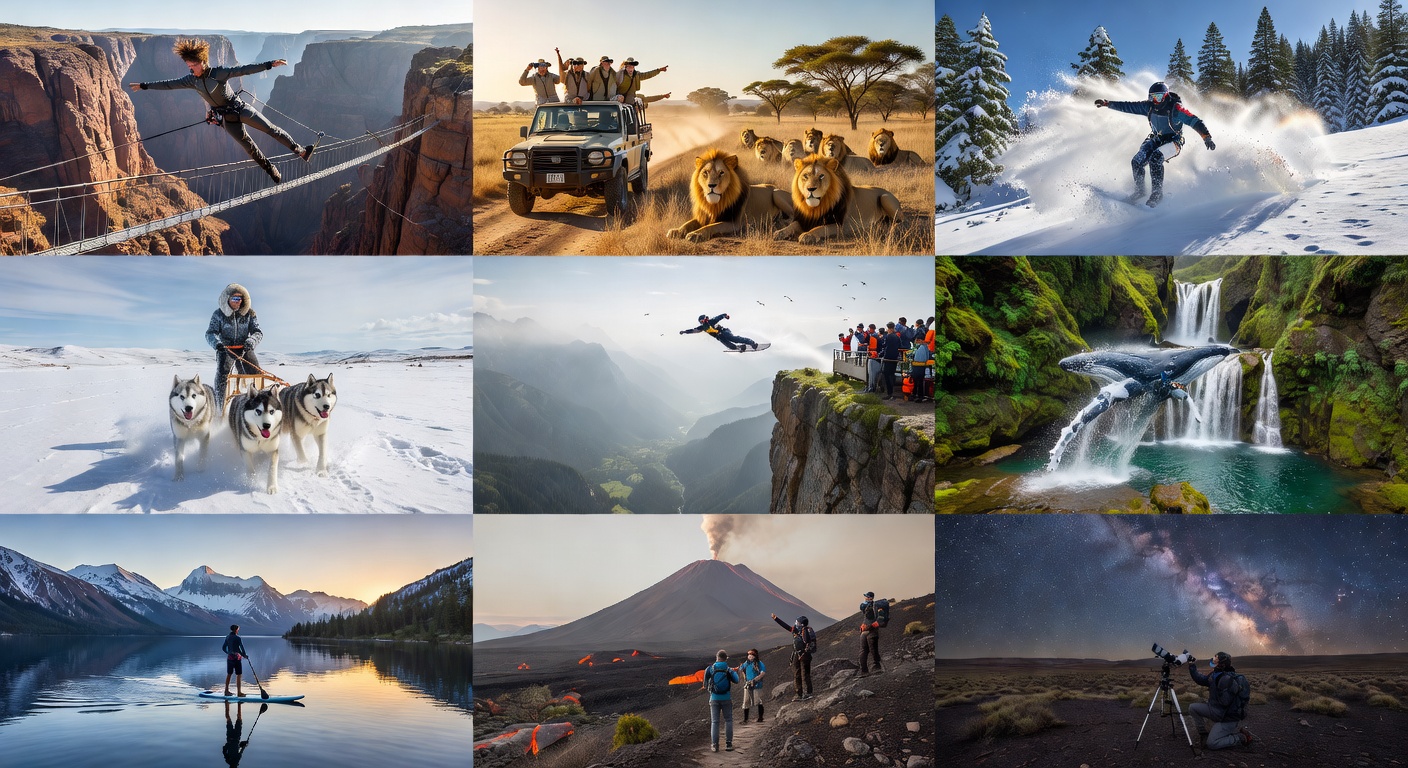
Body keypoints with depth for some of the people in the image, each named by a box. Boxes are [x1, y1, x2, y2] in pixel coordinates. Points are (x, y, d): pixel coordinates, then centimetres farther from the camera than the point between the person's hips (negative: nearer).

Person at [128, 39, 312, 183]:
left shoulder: (219, 73, -18)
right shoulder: (191, 80, -3)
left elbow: (243, 70, -26)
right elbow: (168, 84, 5)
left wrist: (269, 64, -34)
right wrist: (143, 86, 10)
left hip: (240, 109, -3)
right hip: (227, 119, 4)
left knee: (270, 128, -7)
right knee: (248, 146, 1)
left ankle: (301, 151, 4)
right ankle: (272, 172, 13)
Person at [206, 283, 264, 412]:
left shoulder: (249, 314, 0)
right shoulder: (219, 314, -3)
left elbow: (257, 332, -5)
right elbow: (210, 333, -10)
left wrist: (252, 340, -29)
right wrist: (216, 343, -33)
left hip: (244, 348, 2)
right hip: (225, 349, -2)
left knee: (256, 374, -15)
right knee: (222, 374, -22)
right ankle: (220, 408, -20)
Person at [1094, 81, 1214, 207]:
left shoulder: (1175, 108, -21)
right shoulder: (1149, 106, -5)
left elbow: (1194, 121, -24)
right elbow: (1129, 106, 2)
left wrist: (1206, 137, -36)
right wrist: (1108, 103, -4)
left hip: (1173, 141, -6)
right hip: (1156, 139, 6)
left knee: (1155, 158, -33)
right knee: (1137, 161, -14)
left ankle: (1157, 192, -22)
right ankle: (1139, 190, 7)